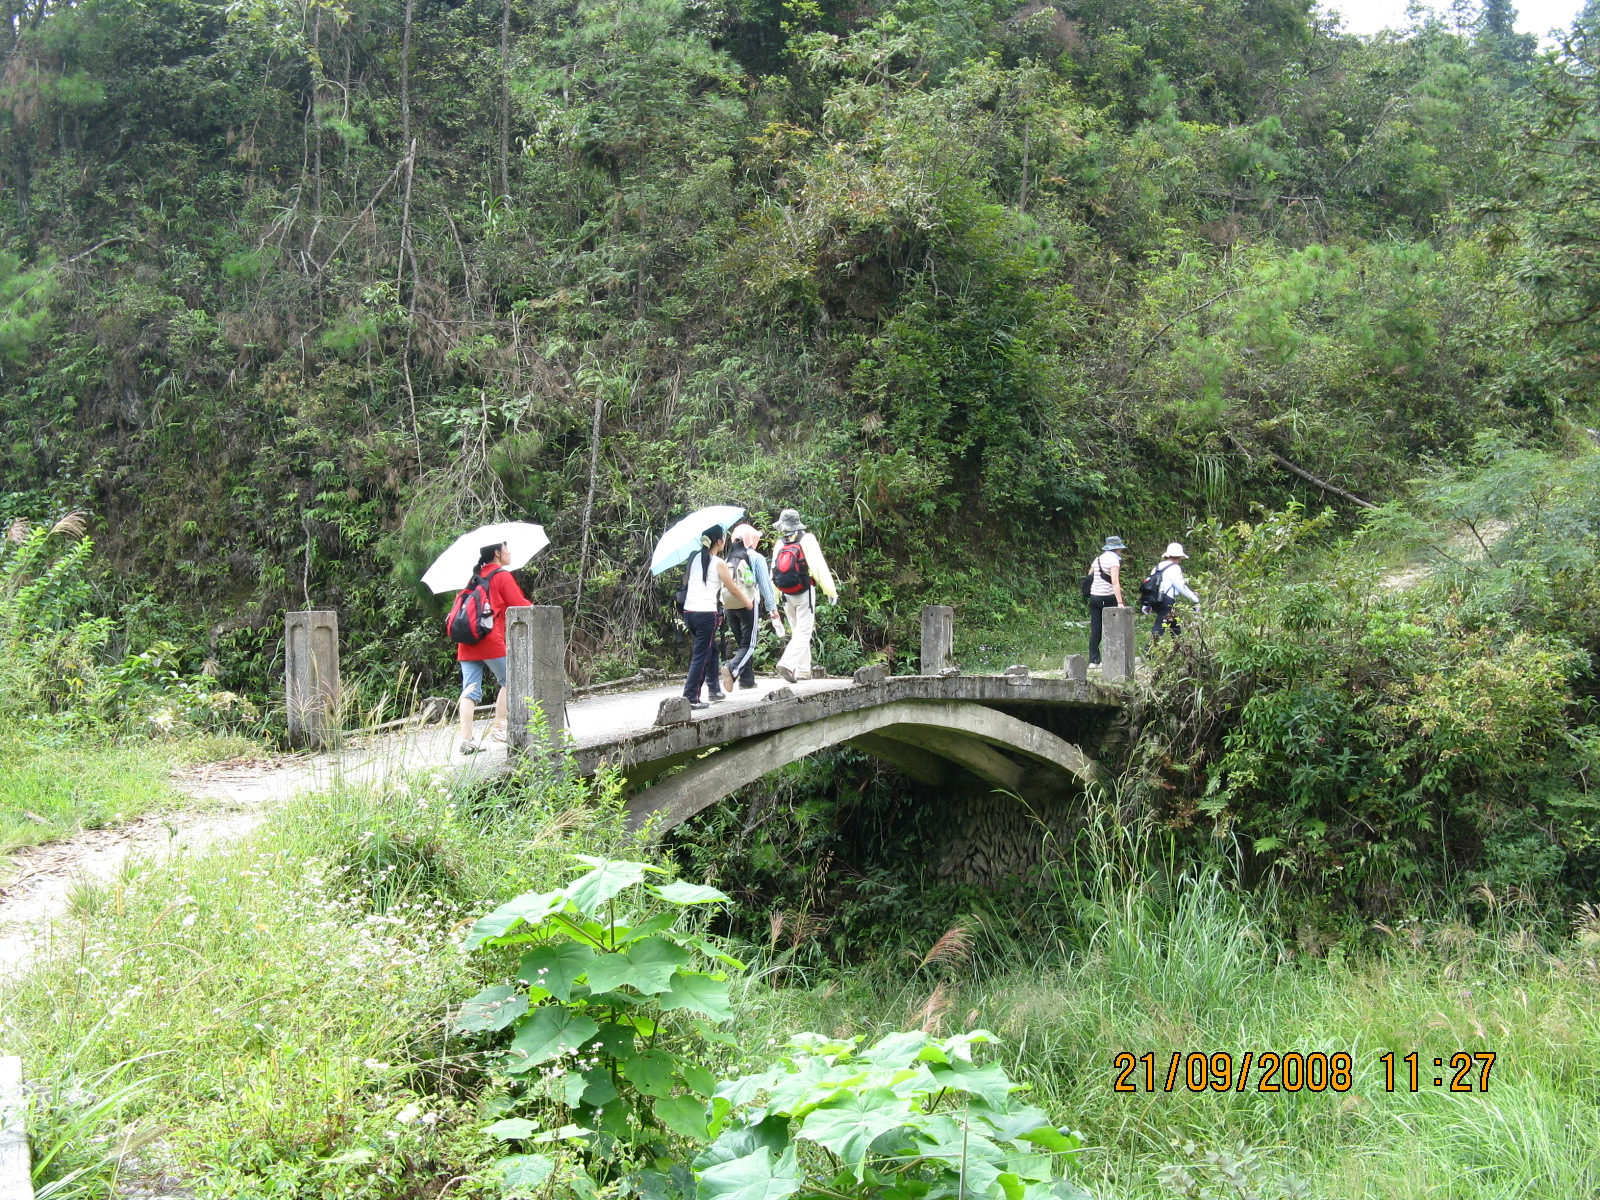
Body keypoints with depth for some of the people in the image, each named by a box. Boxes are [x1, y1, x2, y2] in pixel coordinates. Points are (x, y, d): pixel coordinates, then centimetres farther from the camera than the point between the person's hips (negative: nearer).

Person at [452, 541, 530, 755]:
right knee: (508, 681, 11)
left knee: (470, 690, 1)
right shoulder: (502, 576, -2)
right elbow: (520, 606, -3)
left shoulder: (476, 576, 19)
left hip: (467, 641, 6)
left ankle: (466, 738, -7)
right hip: (491, 641, -6)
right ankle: (499, 726, 8)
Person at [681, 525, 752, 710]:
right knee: (701, 655, -2)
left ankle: (714, 689, 30)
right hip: (706, 613, -7)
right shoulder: (719, 563, -6)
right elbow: (733, 588, 2)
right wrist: (747, 601, 18)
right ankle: (691, 698, -5)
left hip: (689, 610, 7)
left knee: (711, 649, 22)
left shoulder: (694, 558, 10)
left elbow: (685, 581, 18)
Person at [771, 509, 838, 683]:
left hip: (787, 595, 4)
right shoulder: (807, 540, -9)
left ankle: (803, 670, 17)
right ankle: (788, 663, -24)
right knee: (803, 631, -6)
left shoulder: (780, 544, 1)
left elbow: (774, 570, 4)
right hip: (805, 593, -4)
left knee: (797, 631, 15)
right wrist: (831, 590, -7)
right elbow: (819, 566, -12)